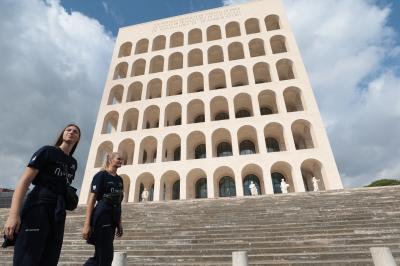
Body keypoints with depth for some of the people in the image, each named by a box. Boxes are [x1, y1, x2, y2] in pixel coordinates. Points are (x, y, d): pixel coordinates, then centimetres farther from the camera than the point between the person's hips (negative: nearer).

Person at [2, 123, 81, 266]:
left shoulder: (73, 163, 16)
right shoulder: (47, 151, -1)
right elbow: (24, 181, -9)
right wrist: (14, 214, -18)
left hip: (58, 214, 6)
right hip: (38, 208, -6)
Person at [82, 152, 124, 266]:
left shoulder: (119, 179, 14)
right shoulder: (101, 175, -6)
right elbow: (92, 198, -12)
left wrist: (119, 223, 15)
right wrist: (87, 224, -19)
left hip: (112, 219, 7)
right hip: (101, 217, -7)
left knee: (100, 255, 12)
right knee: (106, 256, -4)